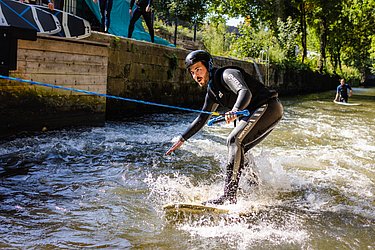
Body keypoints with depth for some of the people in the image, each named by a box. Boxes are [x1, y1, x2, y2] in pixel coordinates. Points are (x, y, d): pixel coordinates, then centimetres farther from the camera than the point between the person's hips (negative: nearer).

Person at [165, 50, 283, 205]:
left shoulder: (227, 74, -12)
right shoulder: (212, 91, 16)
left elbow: (245, 92, -31)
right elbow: (202, 118, 23)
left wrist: (235, 111, -50)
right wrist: (182, 139, 19)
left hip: (268, 106, -10)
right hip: (253, 114, 10)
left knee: (234, 140, -23)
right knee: (237, 151, 9)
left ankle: (229, 196, -28)